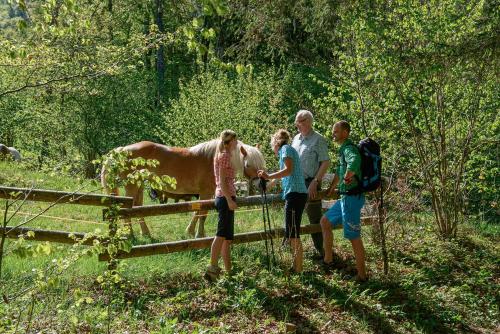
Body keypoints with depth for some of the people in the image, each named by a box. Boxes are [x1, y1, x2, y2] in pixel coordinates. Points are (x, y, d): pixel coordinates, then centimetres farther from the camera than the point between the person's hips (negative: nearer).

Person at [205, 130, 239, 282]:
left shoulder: (221, 155, 19)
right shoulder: (225, 156, -10)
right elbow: (222, 181, -18)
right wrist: (229, 200, -22)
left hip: (222, 197, 10)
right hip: (226, 197, -10)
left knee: (227, 237, 10)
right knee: (222, 235, -12)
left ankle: (228, 271, 13)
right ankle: (212, 268, -15)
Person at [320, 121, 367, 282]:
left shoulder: (349, 148, -17)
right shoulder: (343, 149, 15)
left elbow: (355, 161, -42)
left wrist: (347, 179, -28)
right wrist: (332, 188, 39)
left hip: (352, 197, -10)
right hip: (345, 197, 10)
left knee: (354, 237, -3)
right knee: (325, 221, 19)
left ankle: (361, 274, 7)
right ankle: (328, 259, 26)